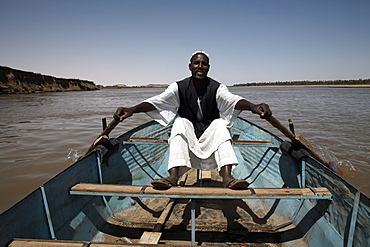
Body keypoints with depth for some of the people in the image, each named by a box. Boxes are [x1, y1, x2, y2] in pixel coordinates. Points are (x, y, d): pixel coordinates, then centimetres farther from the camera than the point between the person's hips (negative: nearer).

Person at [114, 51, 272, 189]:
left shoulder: (217, 88, -10)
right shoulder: (179, 87, -8)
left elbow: (233, 100, -29)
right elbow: (156, 100, -20)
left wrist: (253, 107, -51)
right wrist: (131, 110, -37)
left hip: (211, 133, 0)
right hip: (187, 132, 0)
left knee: (220, 123, -28)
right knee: (180, 122, -28)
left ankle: (227, 177, -39)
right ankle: (173, 176, -40)